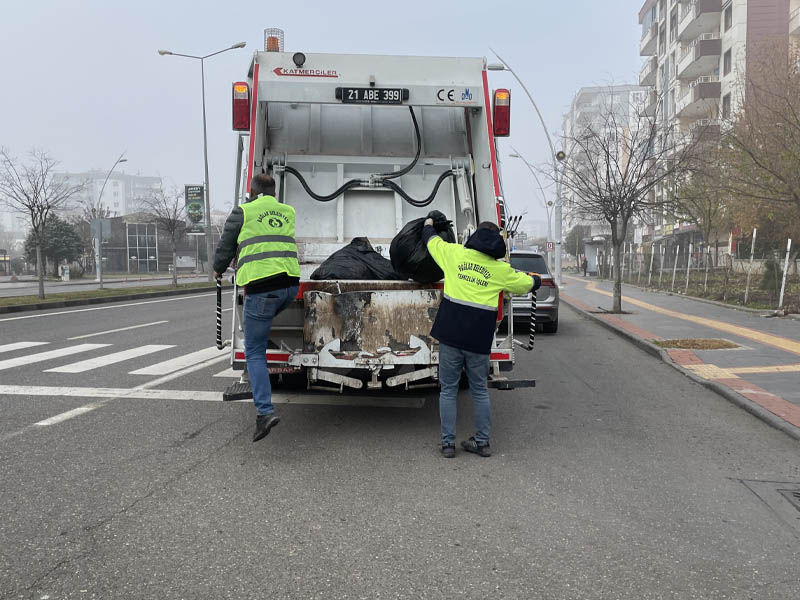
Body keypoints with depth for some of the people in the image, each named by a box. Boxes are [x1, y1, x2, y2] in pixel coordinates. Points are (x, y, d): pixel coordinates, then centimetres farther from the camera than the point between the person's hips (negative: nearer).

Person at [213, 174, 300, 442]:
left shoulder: (242, 212, 5)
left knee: (254, 353, 1)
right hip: (290, 283, 5)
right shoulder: (288, 212, 19)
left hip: (261, 286, -5)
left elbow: (225, 248, 14)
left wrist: (218, 269, 36)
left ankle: (265, 410, -10)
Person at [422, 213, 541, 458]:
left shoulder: (454, 253, 3)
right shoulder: (501, 270, 5)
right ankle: (482, 442, 22)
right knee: (480, 390, 15)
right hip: (479, 338, 1)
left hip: (450, 333, 0)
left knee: (448, 389, 10)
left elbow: (429, 237, 20)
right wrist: (536, 277, 44)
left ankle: (448, 443, 12)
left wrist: (430, 220, 42)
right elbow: (531, 283, 20)